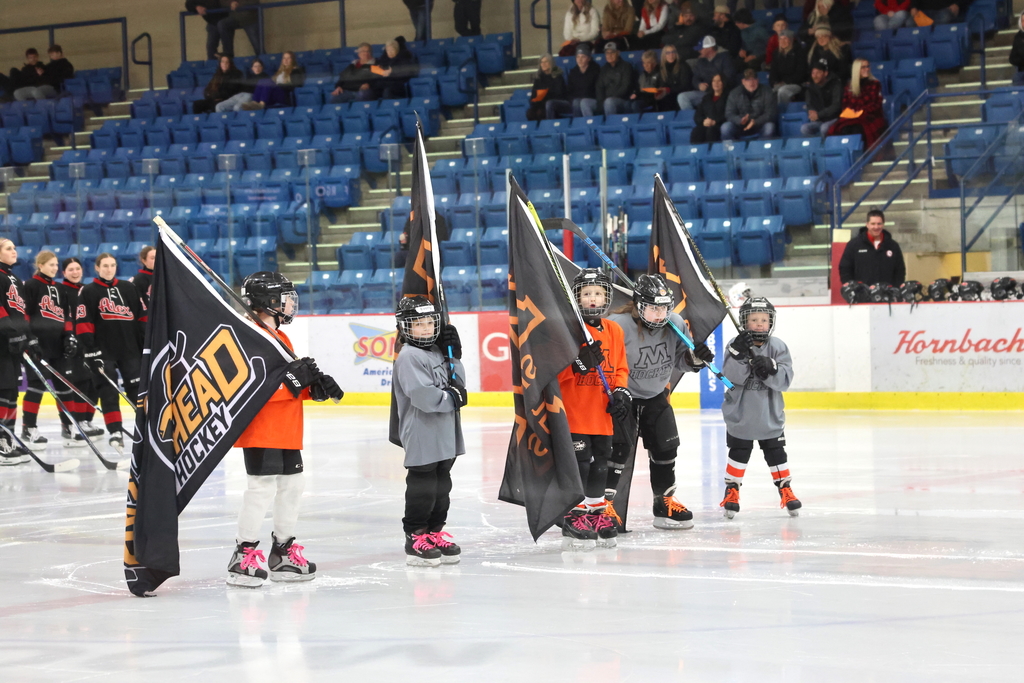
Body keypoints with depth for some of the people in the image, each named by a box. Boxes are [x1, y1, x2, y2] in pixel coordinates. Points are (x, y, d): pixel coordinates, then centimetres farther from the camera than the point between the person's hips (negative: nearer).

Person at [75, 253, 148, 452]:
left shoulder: (129, 288, 10)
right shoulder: (88, 292, 0)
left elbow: (142, 316, 12)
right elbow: (83, 322, -5)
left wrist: (146, 342, 7)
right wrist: (91, 348, -13)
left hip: (130, 347, 3)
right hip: (103, 349, -3)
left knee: (137, 386, 4)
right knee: (109, 389, -7)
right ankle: (115, 432, -7)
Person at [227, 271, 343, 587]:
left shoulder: (281, 339, 17)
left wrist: (315, 385, 6)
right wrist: (290, 379, -28)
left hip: (287, 434, 10)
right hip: (260, 432, -10)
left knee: (292, 487, 13)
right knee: (261, 489, -11)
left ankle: (283, 551, 23)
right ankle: (244, 554, -5)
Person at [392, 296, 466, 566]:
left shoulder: (437, 351, 13)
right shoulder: (409, 357, -15)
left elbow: (458, 381, 12)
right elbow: (424, 396, -24)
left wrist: (454, 355, 1)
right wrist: (453, 398, -13)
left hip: (444, 437, 9)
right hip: (421, 439, -9)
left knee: (441, 485, 15)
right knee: (422, 488, -4)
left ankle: (435, 532, 24)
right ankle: (416, 538, 3)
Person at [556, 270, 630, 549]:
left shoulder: (614, 330, 10)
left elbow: (620, 367, 15)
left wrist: (621, 392, 0)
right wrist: (578, 363, -28)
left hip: (603, 415, 6)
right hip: (574, 413, -6)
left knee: (600, 463, 13)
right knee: (579, 461, -6)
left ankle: (597, 511, 25)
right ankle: (574, 516, 1)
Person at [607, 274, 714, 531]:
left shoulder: (676, 325, -7)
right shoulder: (619, 325, -25)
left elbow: (680, 360, 6)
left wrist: (696, 357, -15)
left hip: (656, 396, 6)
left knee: (665, 447, 8)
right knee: (620, 445, -16)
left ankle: (666, 502, 23)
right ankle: (604, 500, -8)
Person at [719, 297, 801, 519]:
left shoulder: (777, 347, -4)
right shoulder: (736, 345, -7)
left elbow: (785, 380, -12)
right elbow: (732, 376, -17)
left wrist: (770, 368, -30)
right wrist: (739, 355, -32)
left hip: (770, 414, 1)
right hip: (740, 413, -1)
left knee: (776, 452, 8)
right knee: (739, 452, 5)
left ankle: (786, 490, 21)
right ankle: (732, 490, 18)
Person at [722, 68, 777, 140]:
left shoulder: (766, 92, -3)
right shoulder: (735, 93, 1)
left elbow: (771, 113, -9)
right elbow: (729, 114, -3)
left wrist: (755, 122, -27)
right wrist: (740, 120, -27)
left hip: (760, 124, -1)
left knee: (769, 127, -35)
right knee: (725, 127, -27)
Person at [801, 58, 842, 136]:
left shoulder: (835, 85, -7)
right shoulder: (811, 87, 8)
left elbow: (836, 106, -15)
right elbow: (809, 106, 13)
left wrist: (819, 114, -22)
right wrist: (811, 112, -13)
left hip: (834, 119, -5)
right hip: (819, 121, 5)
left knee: (824, 128, -37)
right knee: (804, 128, -24)